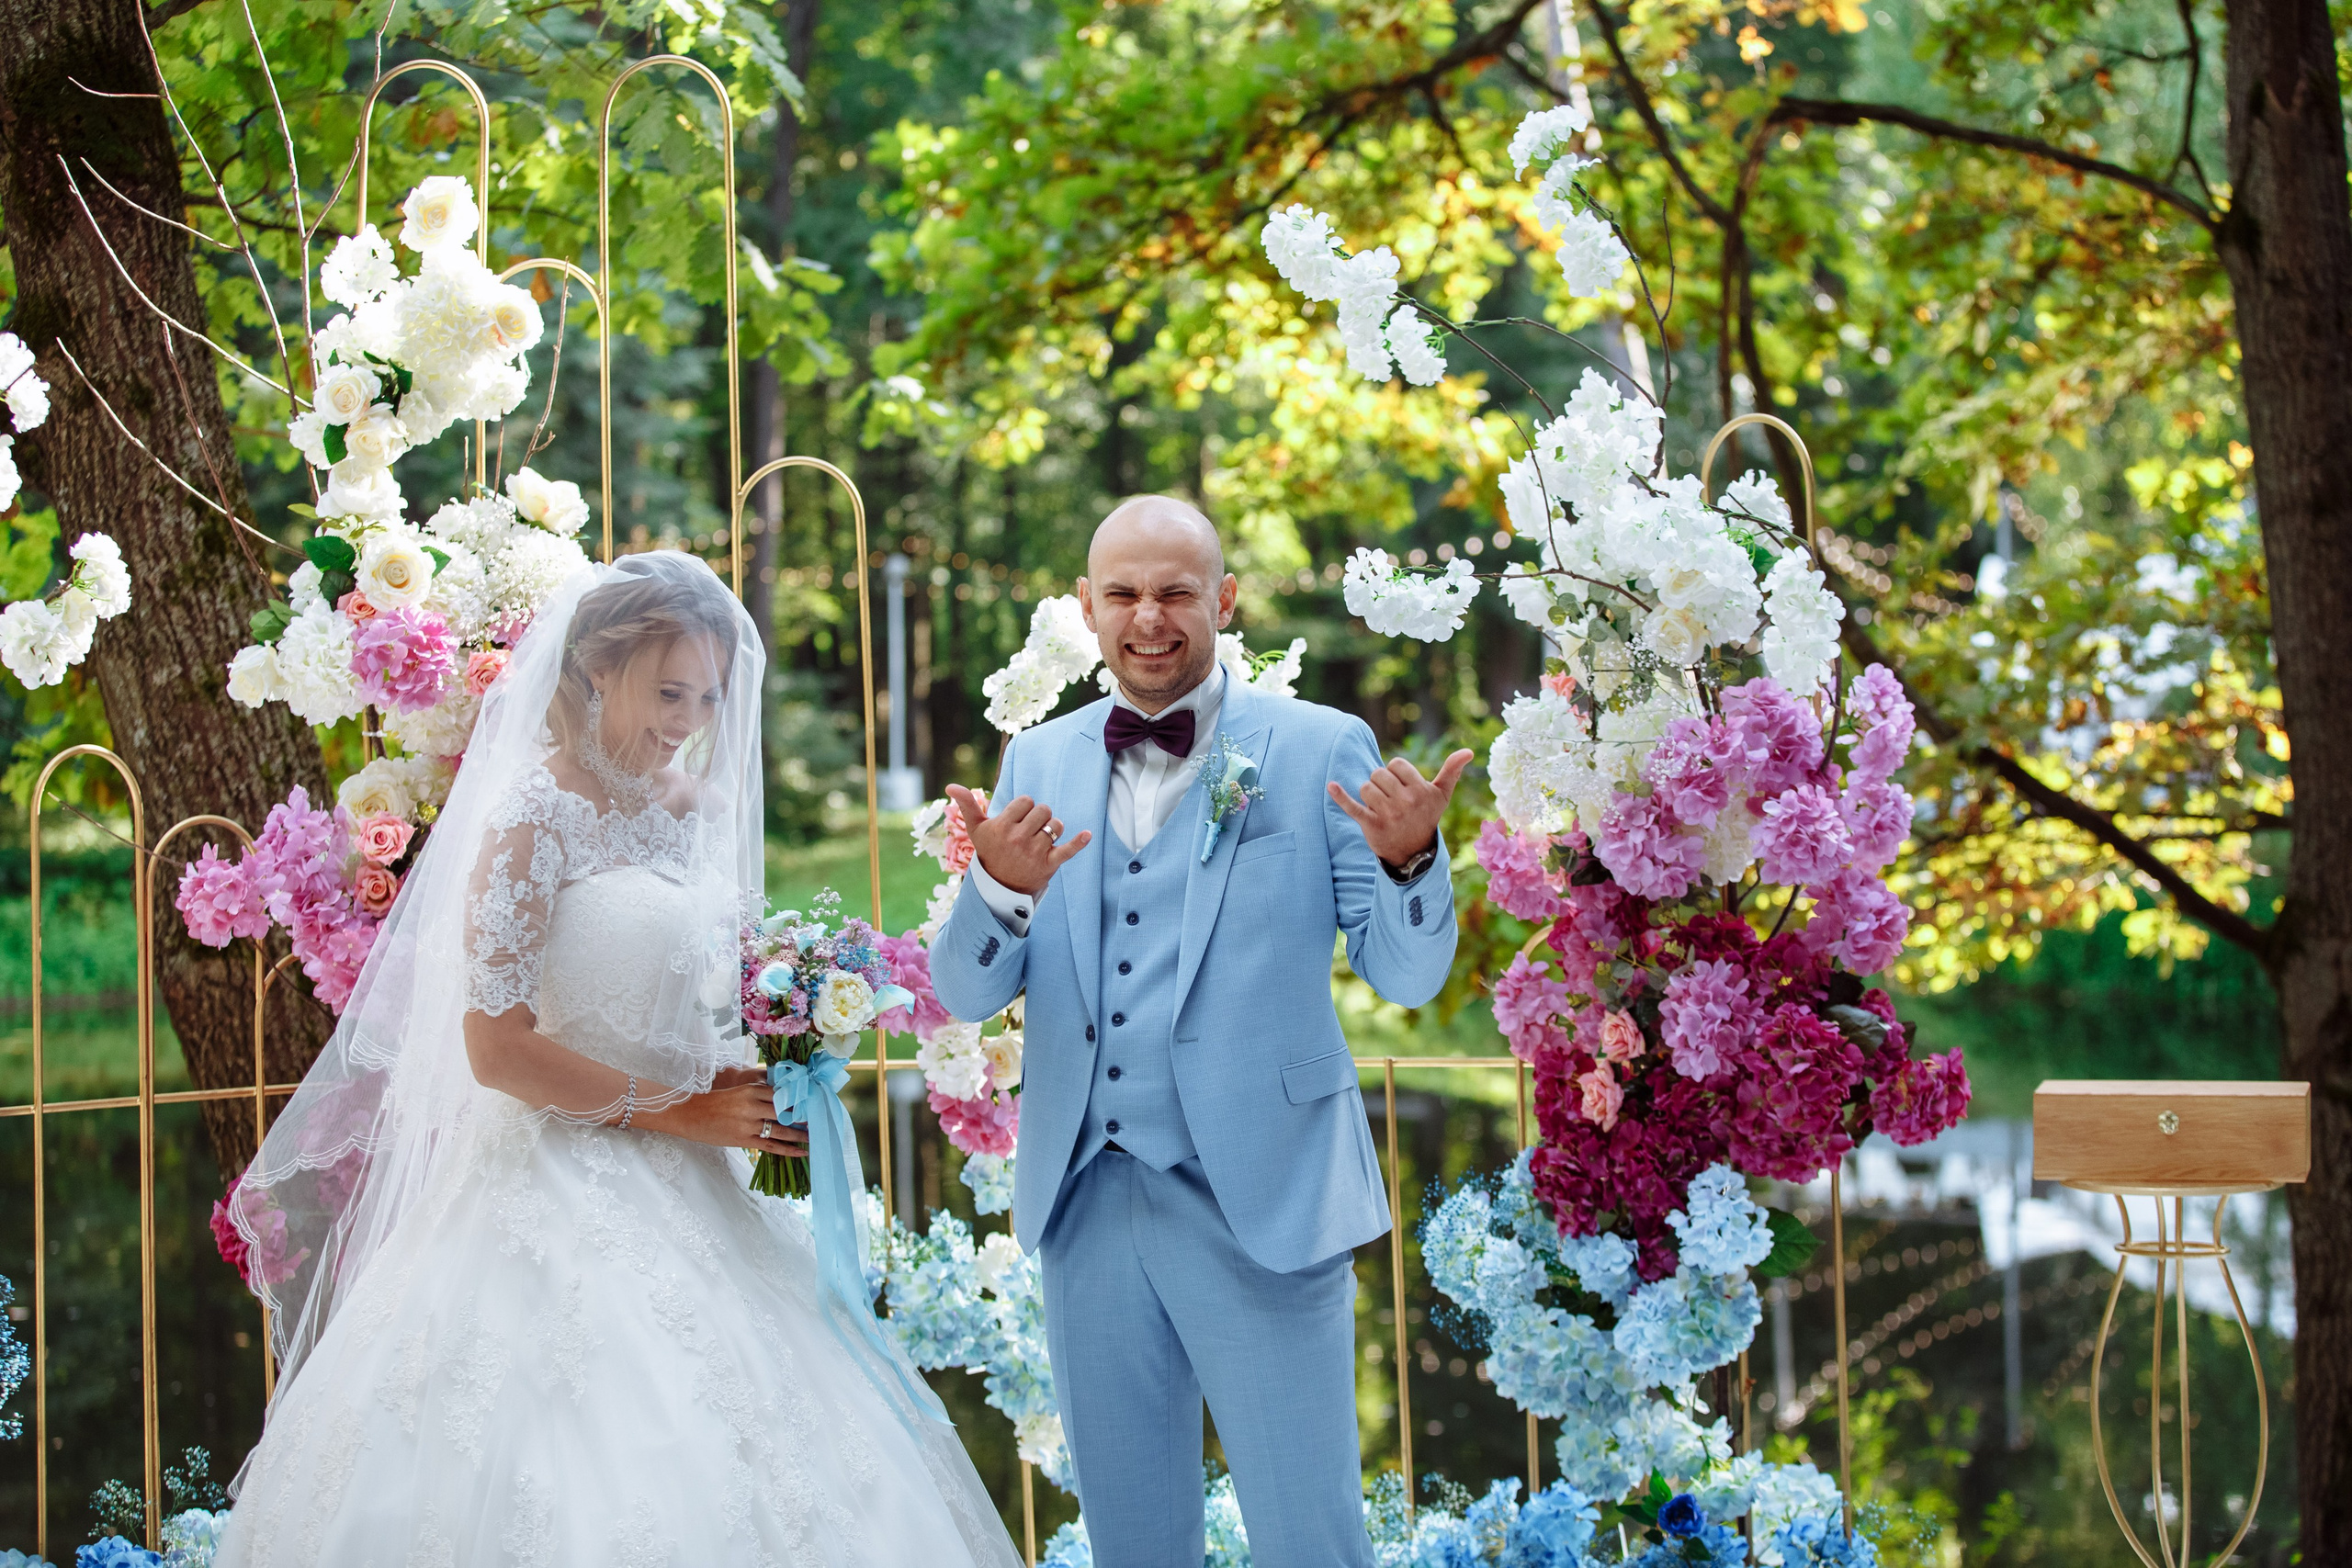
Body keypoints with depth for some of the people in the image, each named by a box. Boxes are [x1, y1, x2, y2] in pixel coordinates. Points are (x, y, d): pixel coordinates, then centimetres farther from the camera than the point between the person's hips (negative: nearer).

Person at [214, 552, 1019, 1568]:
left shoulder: (695, 809, 10)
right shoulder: (536, 817, -10)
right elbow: (496, 1046, -16)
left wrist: (753, 1085, 0)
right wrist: (671, 1111, -13)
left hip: (688, 1200, 7)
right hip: (562, 1195, -7)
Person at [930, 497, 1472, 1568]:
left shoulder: (1322, 751, -1)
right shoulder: (1038, 766, 8)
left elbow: (1408, 976, -4)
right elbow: (966, 995, 4)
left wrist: (1408, 859, -25)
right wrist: (1000, 887, -18)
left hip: (1264, 1202, -4)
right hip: (1086, 1202, 4)